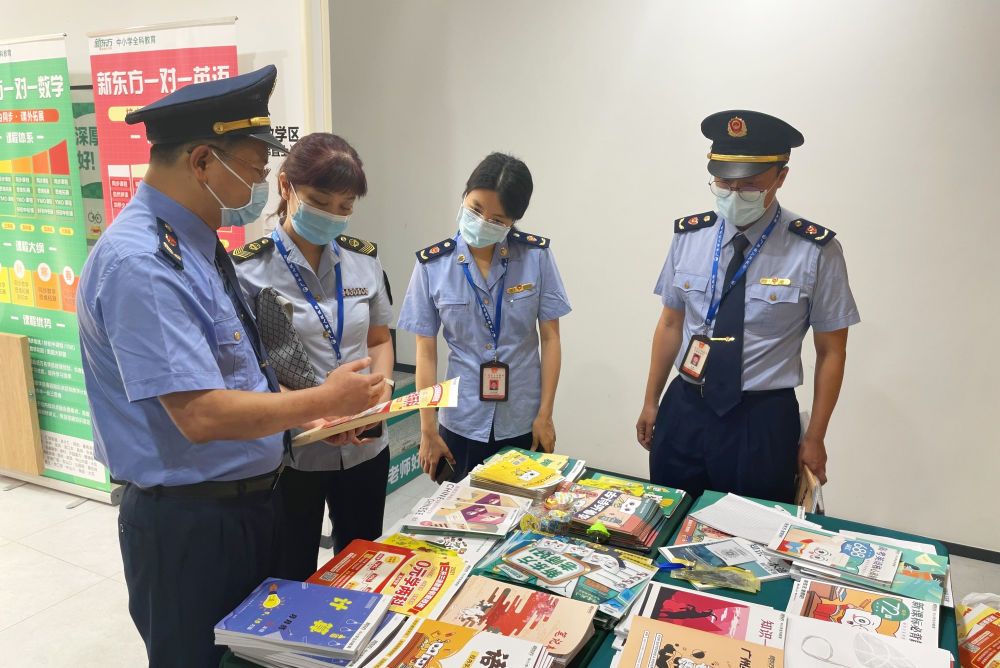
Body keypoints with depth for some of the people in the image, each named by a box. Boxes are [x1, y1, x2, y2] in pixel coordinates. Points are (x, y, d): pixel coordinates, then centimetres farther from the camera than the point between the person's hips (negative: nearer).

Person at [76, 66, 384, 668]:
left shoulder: (199, 245, 6)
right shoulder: (140, 263, -25)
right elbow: (202, 416, -29)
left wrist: (313, 415, 3)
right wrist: (324, 400, -18)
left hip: (251, 501, 9)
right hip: (188, 524, -9)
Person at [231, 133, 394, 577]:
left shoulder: (364, 260, 2)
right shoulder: (248, 269, -12)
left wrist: (381, 396, -6)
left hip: (364, 449, 4)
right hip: (289, 454, -4)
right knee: (292, 577, 14)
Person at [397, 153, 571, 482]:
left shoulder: (536, 256, -8)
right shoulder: (433, 264, -7)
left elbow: (550, 337, -2)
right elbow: (426, 351, -3)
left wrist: (545, 414, -4)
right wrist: (428, 430, -2)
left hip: (523, 423, 0)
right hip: (461, 424, 0)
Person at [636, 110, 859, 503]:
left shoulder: (816, 250, -11)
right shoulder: (689, 235, -2)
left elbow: (831, 352, -3)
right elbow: (670, 324, 6)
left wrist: (815, 438, 0)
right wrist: (651, 403, 10)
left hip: (763, 422, -2)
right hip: (683, 412, 3)